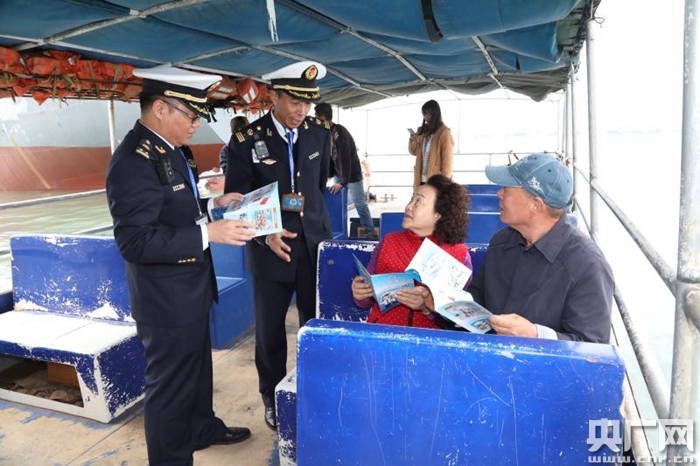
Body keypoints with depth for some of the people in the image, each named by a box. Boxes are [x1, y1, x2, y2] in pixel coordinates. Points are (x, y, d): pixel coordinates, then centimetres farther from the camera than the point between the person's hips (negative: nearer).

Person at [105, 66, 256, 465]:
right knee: (170, 385, 9)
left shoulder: (171, 149, 6)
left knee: (198, 366, 27)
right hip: (166, 300, -10)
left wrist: (213, 204, 2)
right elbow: (135, 241, -29)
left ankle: (202, 428, 50)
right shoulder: (133, 161, -24)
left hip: (190, 290, 10)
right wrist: (208, 233, -32)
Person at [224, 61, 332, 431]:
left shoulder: (319, 134, 2)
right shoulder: (246, 141, -7)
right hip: (270, 249, -2)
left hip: (314, 245, 2)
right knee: (270, 330, 9)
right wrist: (264, 235, -18)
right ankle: (272, 397, 32)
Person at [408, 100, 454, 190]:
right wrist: (412, 140, -4)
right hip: (422, 180, 6)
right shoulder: (422, 131, 11)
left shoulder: (444, 133, -8)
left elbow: (447, 160, -10)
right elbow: (414, 152, 17)